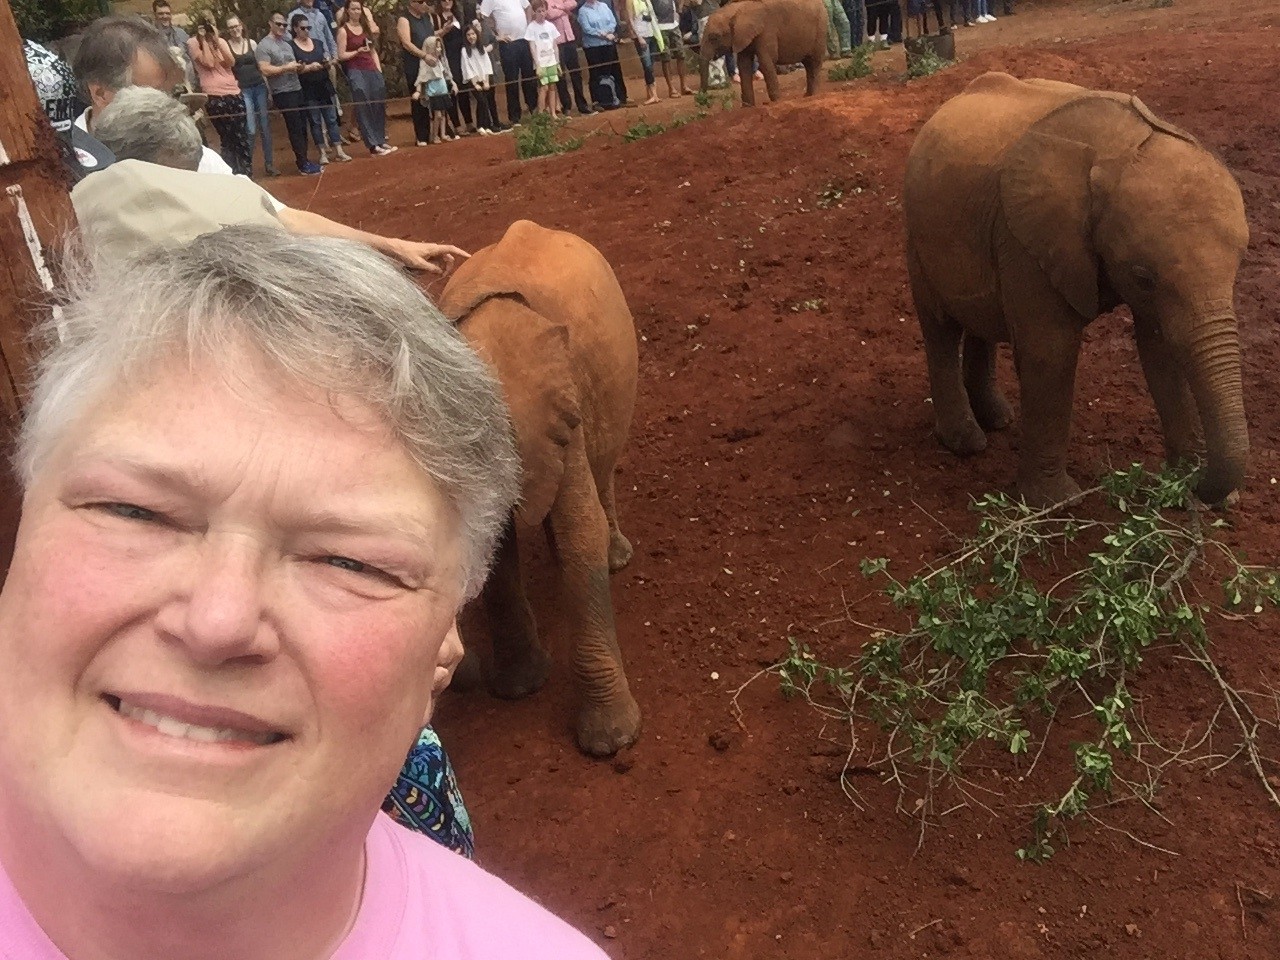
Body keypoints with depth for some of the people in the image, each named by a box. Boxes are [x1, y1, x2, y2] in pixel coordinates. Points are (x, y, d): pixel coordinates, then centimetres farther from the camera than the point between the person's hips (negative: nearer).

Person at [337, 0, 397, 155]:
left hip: (372, 70, 6)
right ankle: (373, 145, -7)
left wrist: (379, 71, 8)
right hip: (356, 72, -6)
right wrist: (358, 51, -19)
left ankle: (381, 141, 14)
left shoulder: (365, 27, 15)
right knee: (364, 110, -6)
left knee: (379, 107, 6)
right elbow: (341, 56, -7)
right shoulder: (343, 30, -3)